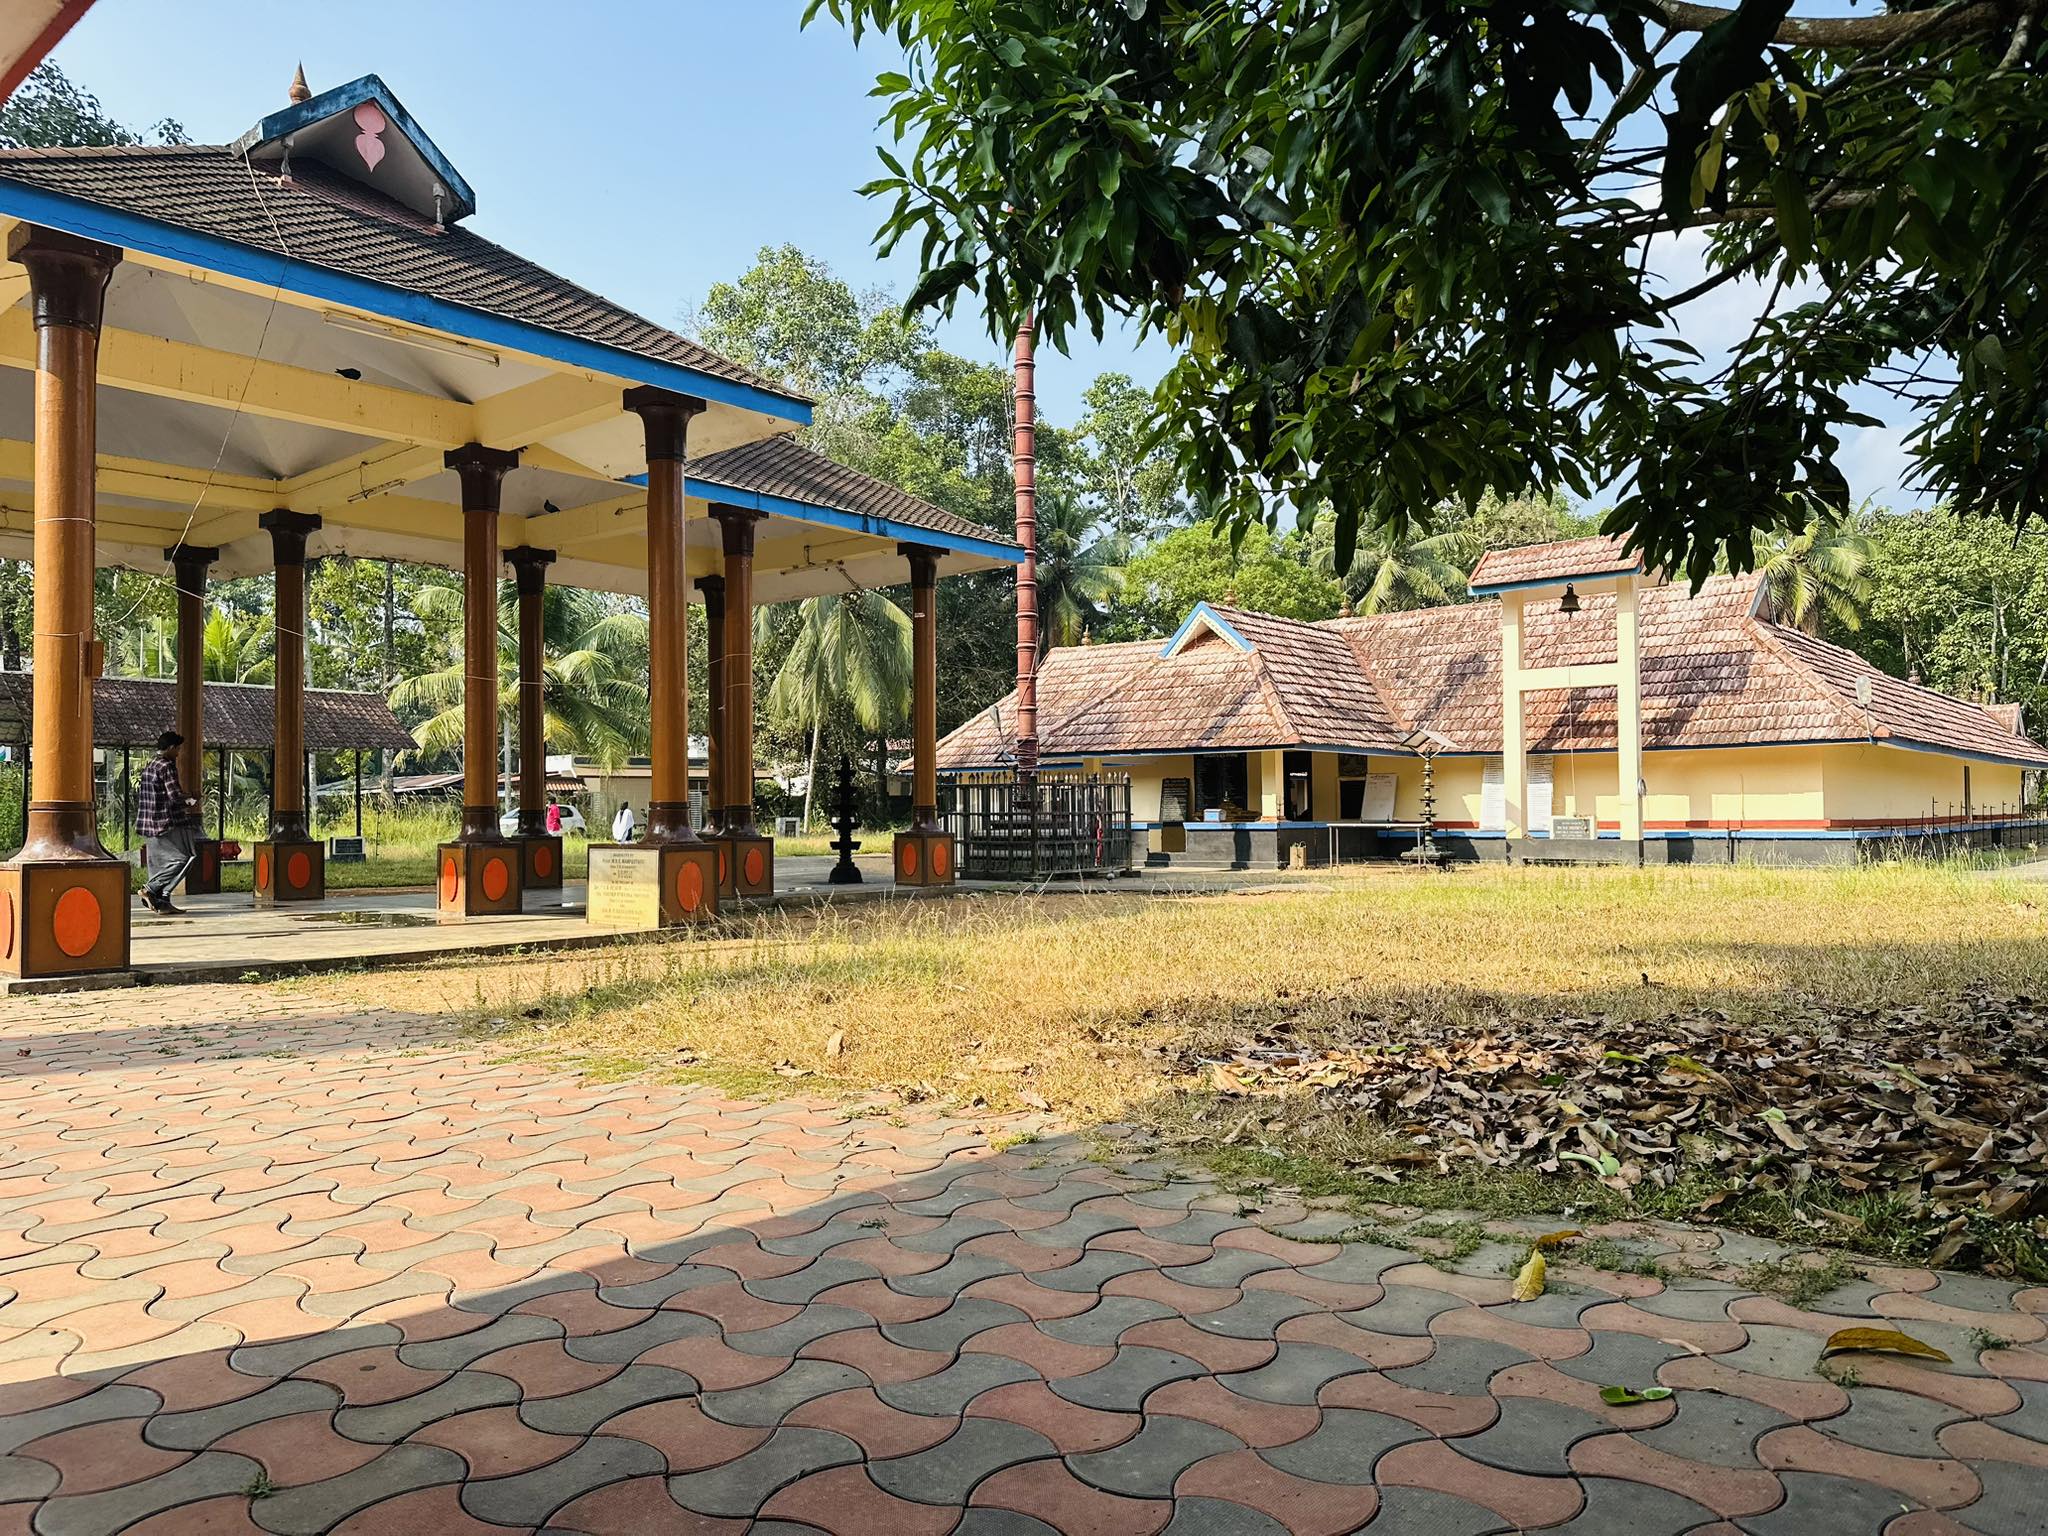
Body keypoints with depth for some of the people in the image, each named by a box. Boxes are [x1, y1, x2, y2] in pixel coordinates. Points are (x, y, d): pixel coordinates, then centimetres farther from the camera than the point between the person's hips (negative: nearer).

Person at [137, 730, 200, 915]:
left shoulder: (149, 766, 16)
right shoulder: (166, 766, -12)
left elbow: (139, 796, 22)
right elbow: (175, 796, -21)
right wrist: (190, 804, -1)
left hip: (150, 823, 10)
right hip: (167, 823, -10)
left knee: (161, 863, 11)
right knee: (183, 858, -5)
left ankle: (162, 903, 10)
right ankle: (150, 888, -10)